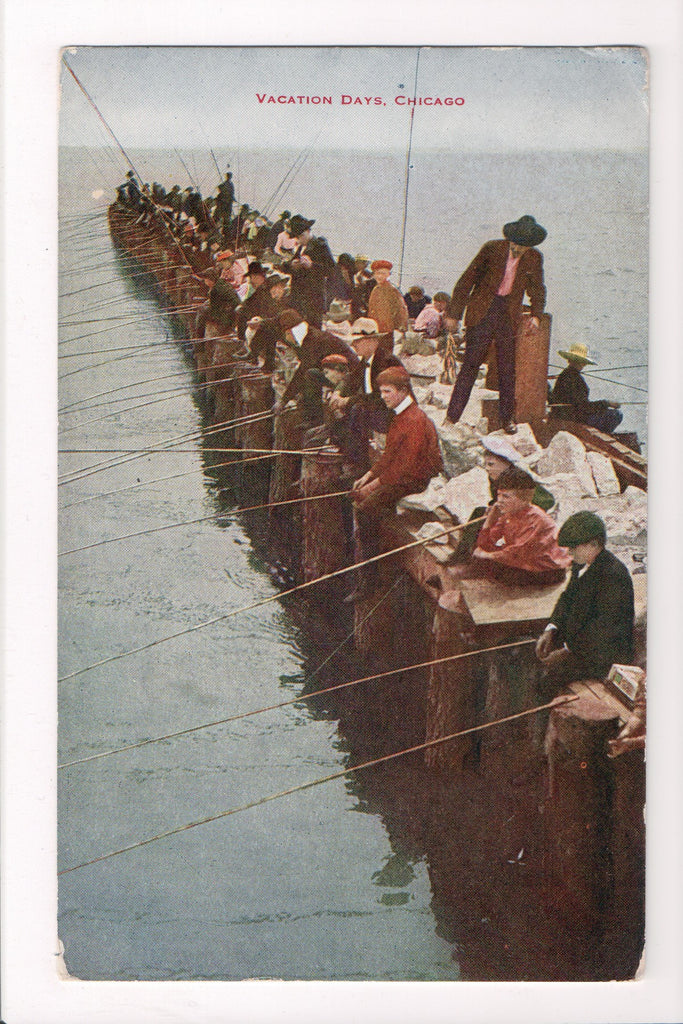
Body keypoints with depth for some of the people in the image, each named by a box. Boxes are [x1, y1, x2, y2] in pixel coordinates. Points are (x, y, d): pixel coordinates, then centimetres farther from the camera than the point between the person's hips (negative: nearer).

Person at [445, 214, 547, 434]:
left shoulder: (534, 259, 0)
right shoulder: (492, 249, -9)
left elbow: (537, 290, 19)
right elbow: (466, 281, -5)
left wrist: (536, 314, 5)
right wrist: (454, 314, -7)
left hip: (509, 316, 3)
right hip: (481, 313, -2)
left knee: (508, 369, 5)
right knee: (470, 365, -4)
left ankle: (507, 418, 18)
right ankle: (452, 416, 1)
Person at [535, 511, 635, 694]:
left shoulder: (613, 575, -24)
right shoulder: (582, 563, 5)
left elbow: (604, 627, -26)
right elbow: (567, 597, 15)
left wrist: (568, 650, -23)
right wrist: (550, 630, 0)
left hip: (607, 653, -10)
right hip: (574, 636, 10)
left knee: (553, 671, -25)